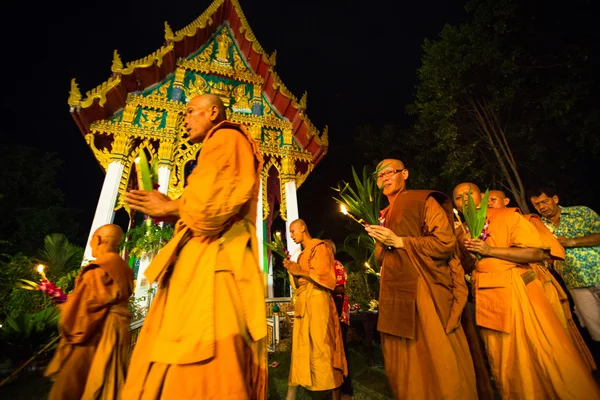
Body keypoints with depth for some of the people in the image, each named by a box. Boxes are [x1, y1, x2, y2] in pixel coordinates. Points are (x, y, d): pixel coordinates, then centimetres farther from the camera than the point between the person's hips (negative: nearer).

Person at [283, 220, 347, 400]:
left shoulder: (319, 247, -4)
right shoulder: (302, 253, 19)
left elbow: (323, 276, -13)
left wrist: (300, 271, -9)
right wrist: (293, 270, 5)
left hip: (317, 301, -8)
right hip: (303, 302, 8)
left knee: (322, 346, -5)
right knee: (300, 346, 9)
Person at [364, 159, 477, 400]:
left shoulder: (424, 201, -1)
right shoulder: (384, 216, 17)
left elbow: (446, 242, -12)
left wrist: (399, 241, -15)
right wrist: (381, 242, -2)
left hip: (426, 289, -6)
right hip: (397, 292, 6)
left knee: (438, 359, 2)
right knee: (404, 362, 13)